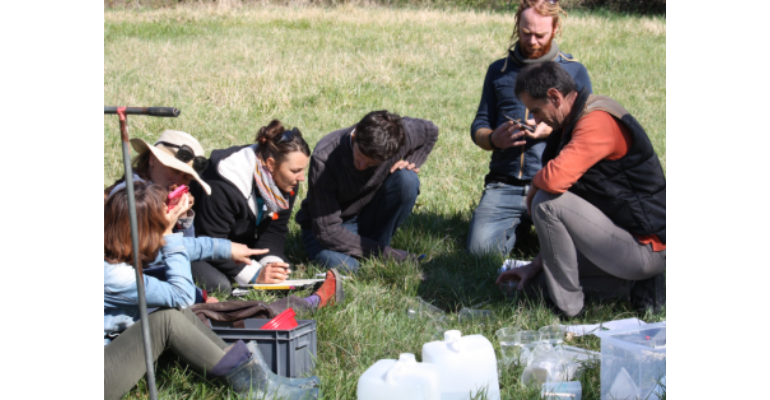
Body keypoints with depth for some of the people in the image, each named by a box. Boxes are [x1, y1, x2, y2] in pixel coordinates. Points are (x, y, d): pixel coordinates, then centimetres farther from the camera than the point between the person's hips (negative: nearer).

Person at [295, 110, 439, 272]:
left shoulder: (400, 135, -21)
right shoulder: (324, 158, -31)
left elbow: (430, 131, 7)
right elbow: (327, 231, -29)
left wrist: (411, 161, -14)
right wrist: (390, 254, -29)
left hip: (371, 215, 4)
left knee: (407, 179, -25)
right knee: (343, 266, -37)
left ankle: (378, 249, -9)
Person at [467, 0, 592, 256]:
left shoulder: (575, 72, 10)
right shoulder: (499, 71, 16)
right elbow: (478, 127, 16)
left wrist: (554, 130, -13)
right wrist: (493, 139, -9)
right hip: (504, 184, 2)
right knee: (480, 246, -21)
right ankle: (519, 224, 13)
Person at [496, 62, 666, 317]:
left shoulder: (598, 122, -20)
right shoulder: (576, 123, 13)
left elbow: (554, 179, -34)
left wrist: (534, 187, -9)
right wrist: (536, 265, 13)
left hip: (647, 248, -11)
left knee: (547, 202, -19)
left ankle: (566, 304, -7)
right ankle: (640, 285, 9)